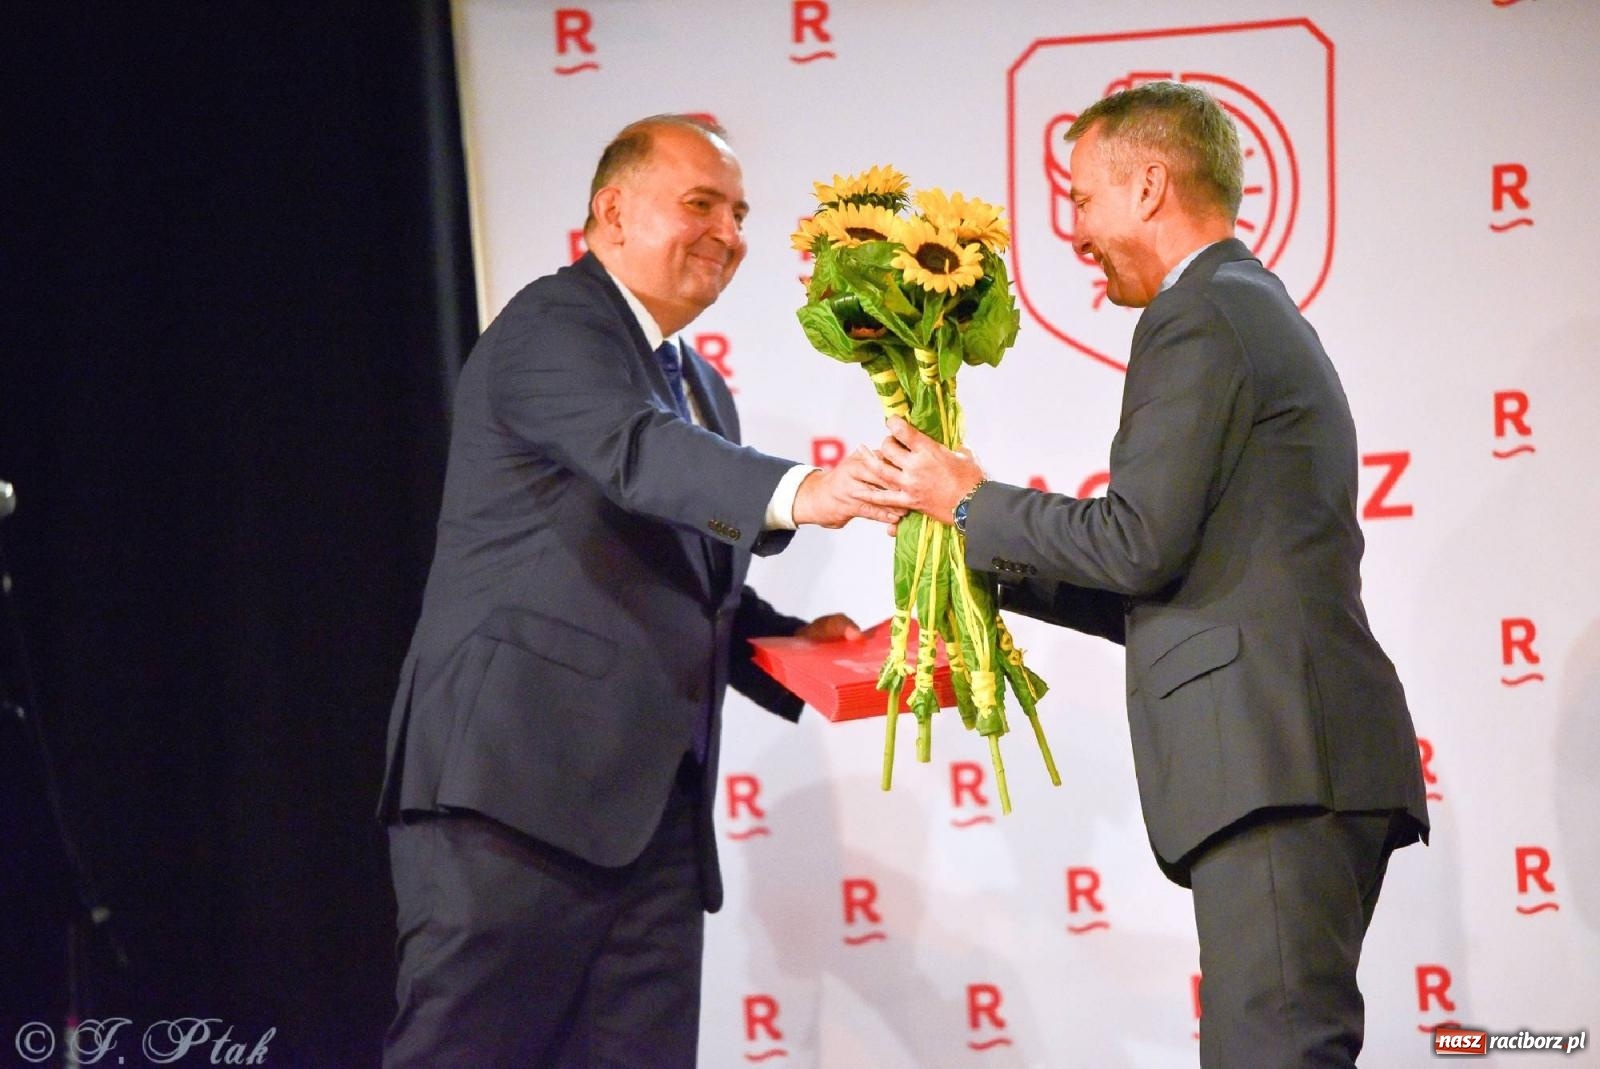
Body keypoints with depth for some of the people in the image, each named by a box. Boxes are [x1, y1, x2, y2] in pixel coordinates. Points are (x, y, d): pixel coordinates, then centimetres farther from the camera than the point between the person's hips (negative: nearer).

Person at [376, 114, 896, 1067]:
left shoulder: (702, 389, 25)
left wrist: (792, 645, 9)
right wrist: (794, 493, -42)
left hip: (653, 810, 9)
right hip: (518, 782, -8)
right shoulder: (554, 327, -4)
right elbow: (637, 451, -25)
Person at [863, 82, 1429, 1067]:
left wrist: (973, 502, 0)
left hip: (1273, 762, -10)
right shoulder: (1262, 313, 26)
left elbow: (1140, 543, -14)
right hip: (1306, 764, 10)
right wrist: (996, 564, 25)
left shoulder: (1199, 318, -5)